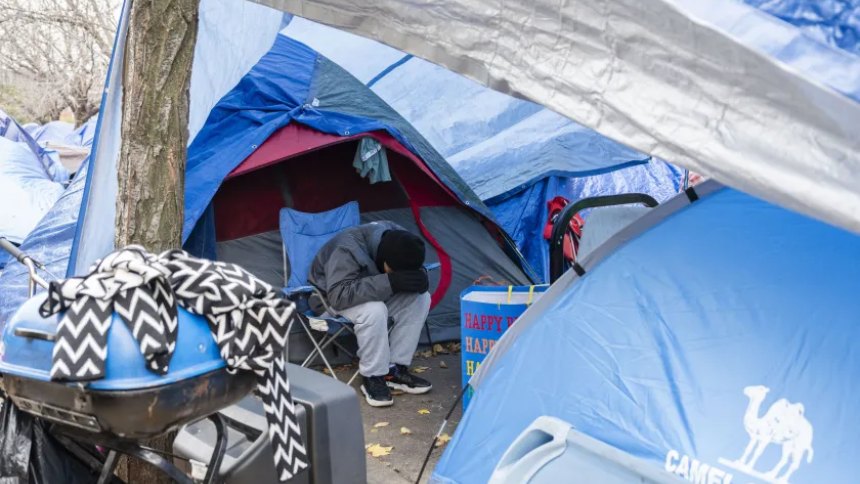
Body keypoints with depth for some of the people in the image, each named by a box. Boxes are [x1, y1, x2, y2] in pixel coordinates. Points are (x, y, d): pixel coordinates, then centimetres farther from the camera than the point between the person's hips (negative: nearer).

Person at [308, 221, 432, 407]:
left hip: (375, 294, 6)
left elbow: (415, 270, -6)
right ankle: (372, 377, -18)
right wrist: (389, 282, -50)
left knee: (421, 297, -18)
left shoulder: (399, 241, -19)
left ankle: (395, 369, -10)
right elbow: (339, 295, -44)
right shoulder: (348, 250, -37)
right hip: (331, 298, -6)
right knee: (373, 310, -37)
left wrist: (419, 278, -33)